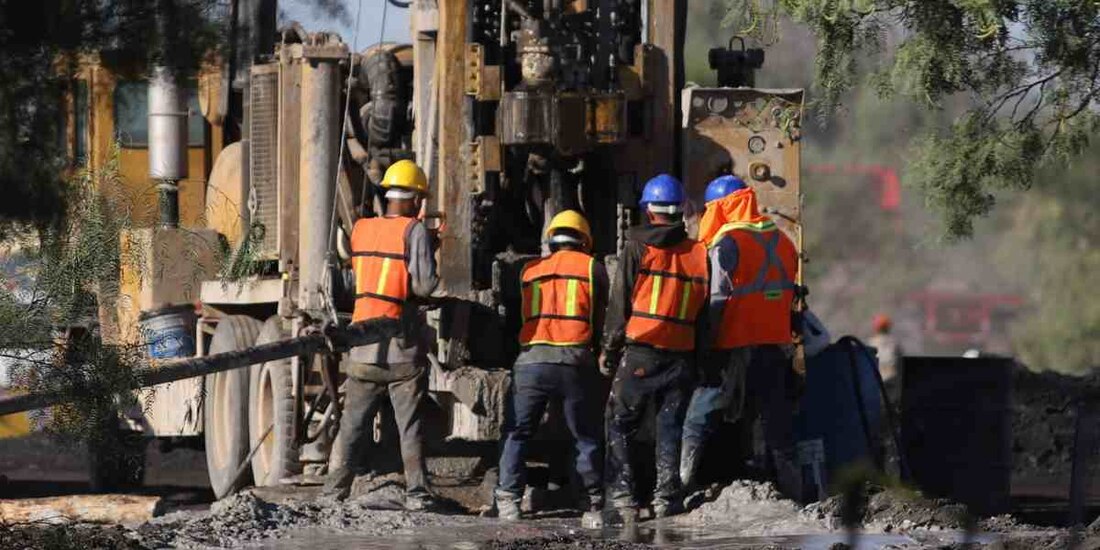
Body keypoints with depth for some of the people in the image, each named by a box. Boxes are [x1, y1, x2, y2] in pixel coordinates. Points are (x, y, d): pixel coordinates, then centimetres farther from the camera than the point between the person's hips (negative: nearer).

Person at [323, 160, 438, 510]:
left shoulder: (361, 230, 6)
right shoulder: (414, 231, -8)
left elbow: (356, 276, 11)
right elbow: (425, 284, -16)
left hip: (363, 346, 4)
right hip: (402, 348, -4)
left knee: (353, 425, 9)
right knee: (411, 426, 3)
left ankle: (334, 492, 5)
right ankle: (416, 493, 0)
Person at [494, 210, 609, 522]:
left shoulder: (529, 271, 18)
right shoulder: (591, 267, 10)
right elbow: (601, 318, 13)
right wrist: (599, 350, 29)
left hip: (531, 359, 1)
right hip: (575, 361, -1)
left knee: (517, 434, 8)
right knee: (586, 437, 9)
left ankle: (508, 499, -3)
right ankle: (594, 504, 8)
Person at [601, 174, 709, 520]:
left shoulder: (638, 249, -4)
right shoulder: (699, 254, 6)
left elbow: (620, 304, -2)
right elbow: (705, 311, 9)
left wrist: (609, 349, 6)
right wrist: (701, 358, 15)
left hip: (640, 352, -3)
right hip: (682, 357, 3)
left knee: (621, 425, 7)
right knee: (671, 428, 9)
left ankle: (623, 495, -2)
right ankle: (666, 498, 4)